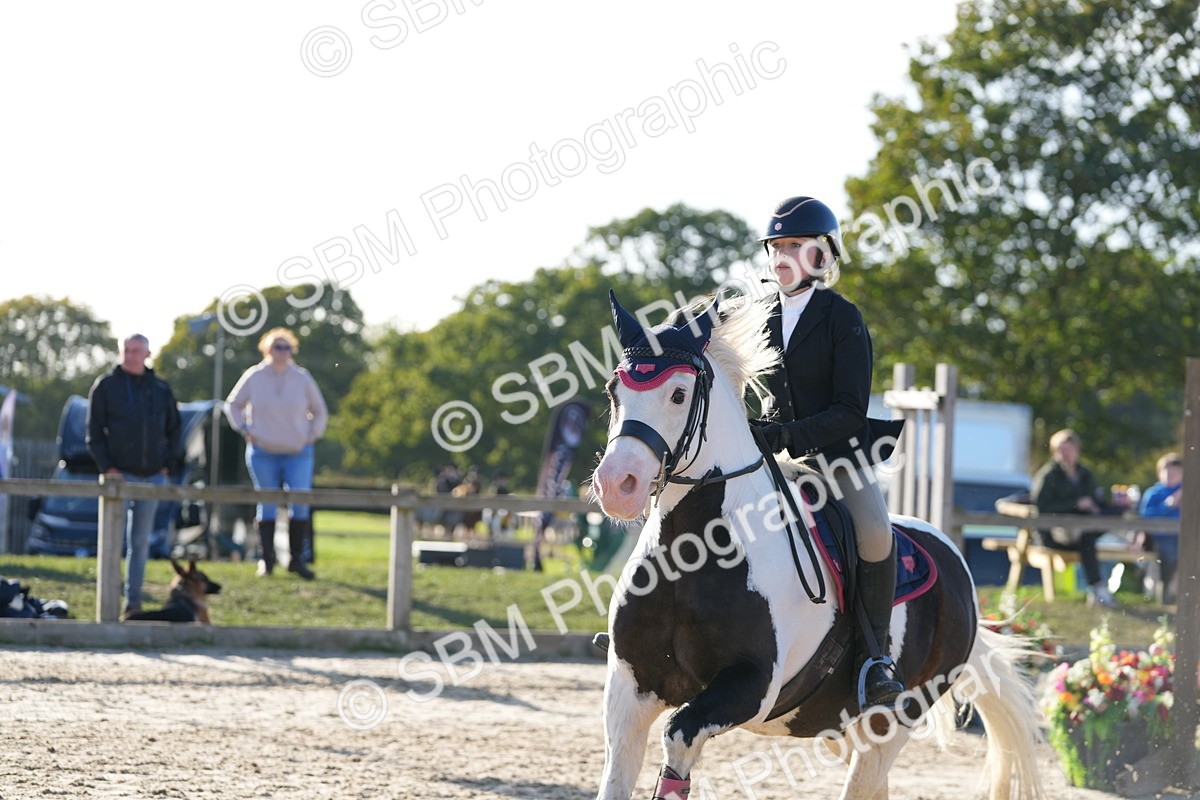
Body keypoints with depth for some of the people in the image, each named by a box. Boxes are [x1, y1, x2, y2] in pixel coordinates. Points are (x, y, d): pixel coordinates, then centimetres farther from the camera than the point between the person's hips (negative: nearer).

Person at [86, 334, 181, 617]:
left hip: (152, 477, 3)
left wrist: (169, 464, 5)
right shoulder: (106, 386, -1)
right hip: (120, 474, -3)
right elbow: (94, 431, -1)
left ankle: (133, 601, 12)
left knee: (141, 542, 7)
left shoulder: (161, 389, 8)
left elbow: (174, 429, 17)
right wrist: (106, 466, -10)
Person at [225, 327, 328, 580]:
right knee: (266, 504, 0)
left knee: (301, 503, -8)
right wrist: (244, 429, 3)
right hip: (263, 453, -1)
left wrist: (313, 434, 3)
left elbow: (319, 411, 16)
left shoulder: (302, 378, 4)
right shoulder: (254, 377, 1)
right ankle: (267, 558, 7)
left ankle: (297, 558, 0)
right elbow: (234, 404, 15)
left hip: (298, 453, 1)